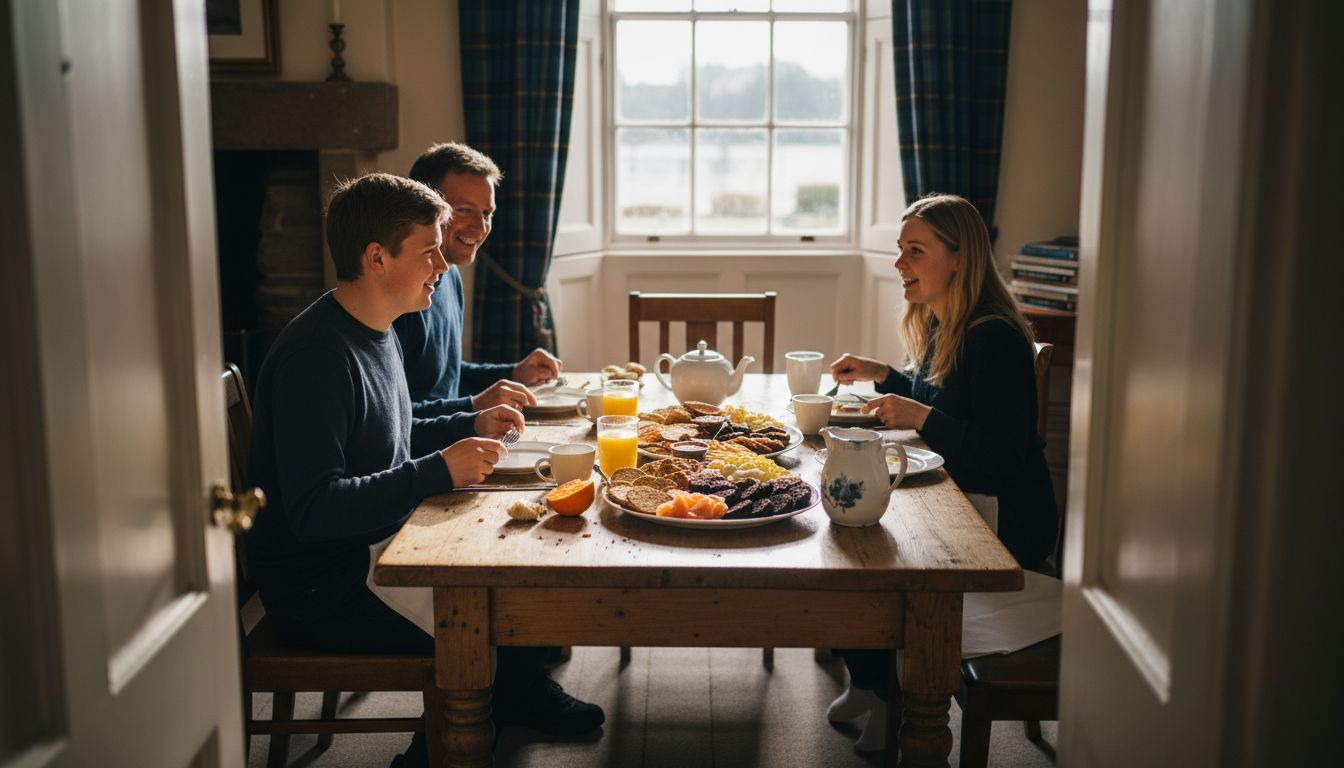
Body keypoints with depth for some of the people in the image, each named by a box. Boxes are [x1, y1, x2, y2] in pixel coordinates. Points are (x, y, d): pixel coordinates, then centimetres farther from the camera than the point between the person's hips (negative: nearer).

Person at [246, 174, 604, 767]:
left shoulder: (376, 331, 9)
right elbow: (312, 508, -29)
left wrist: (471, 426, 9)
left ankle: (522, 695, 31)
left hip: (377, 549, 10)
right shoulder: (317, 355, -24)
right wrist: (439, 471, -28)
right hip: (320, 584, -10)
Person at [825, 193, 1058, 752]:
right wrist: (882, 375, 10)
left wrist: (921, 418, -29)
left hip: (1003, 520, -9)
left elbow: (1009, 452, -27)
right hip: (951, 500, 9)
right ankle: (866, 683, 11)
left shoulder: (995, 339, -22)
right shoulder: (937, 325, 8)